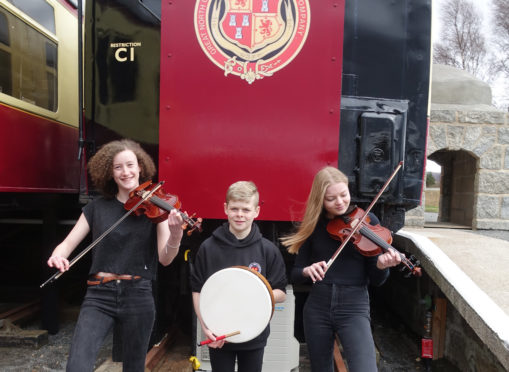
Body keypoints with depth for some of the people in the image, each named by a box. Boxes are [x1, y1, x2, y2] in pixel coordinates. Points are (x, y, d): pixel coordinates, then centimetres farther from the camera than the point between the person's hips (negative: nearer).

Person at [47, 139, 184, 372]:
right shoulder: (97, 207, 5)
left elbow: (165, 259, -10)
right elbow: (68, 243, 4)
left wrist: (175, 235, -32)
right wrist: (57, 255, -19)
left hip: (138, 296, -1)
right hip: (99, 296, 1)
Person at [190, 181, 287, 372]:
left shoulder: (268, 250, -7)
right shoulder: (209, 247, -7)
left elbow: (281, 294, -1)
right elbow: (197, 291, -1)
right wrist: (205, 327, -11)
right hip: (218, 336, 0)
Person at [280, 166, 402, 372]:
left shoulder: (368, 221, -4)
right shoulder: (313, 225, 0)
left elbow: (376, 280, -3)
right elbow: (294, 274, 2)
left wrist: (381, 265, -25)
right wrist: (307, 271, -21)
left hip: (354, 308, -2)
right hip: (317, 309, 2)